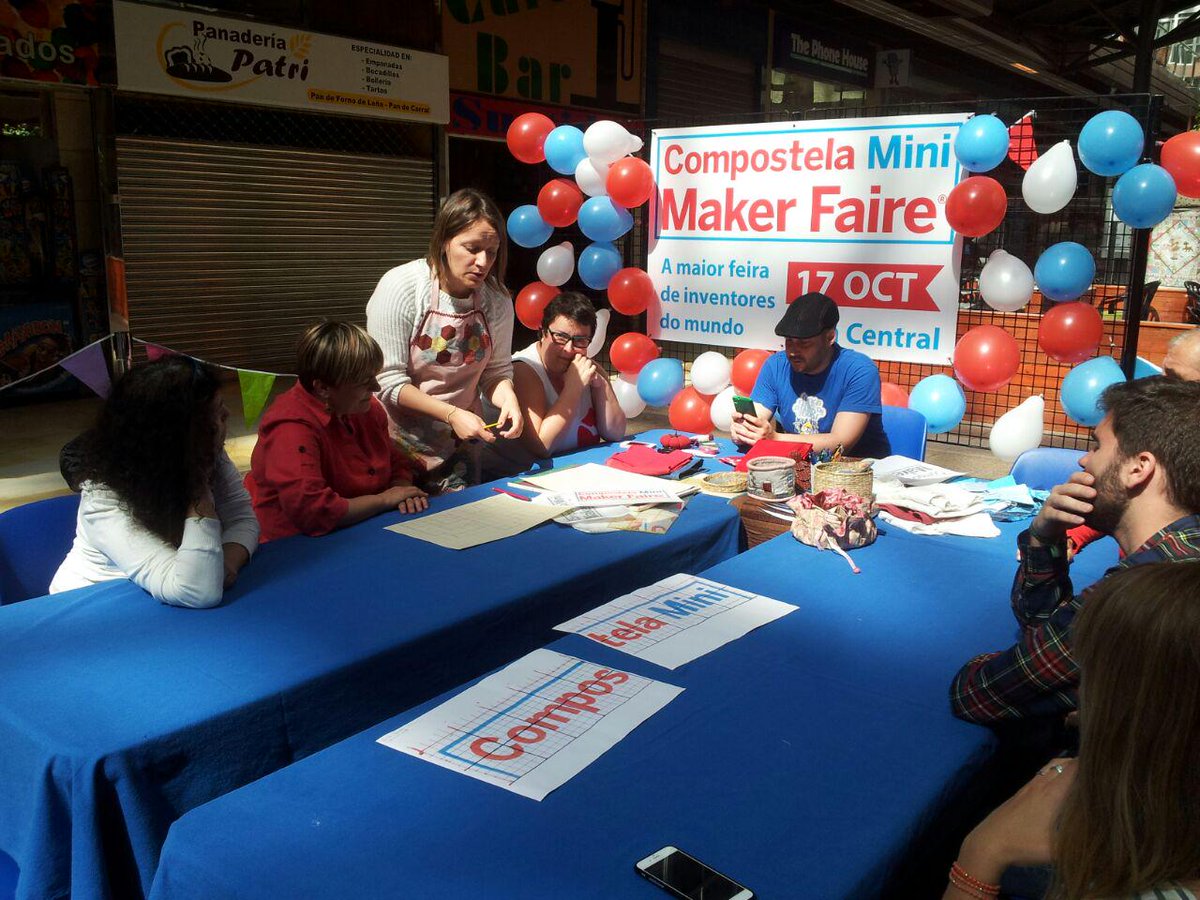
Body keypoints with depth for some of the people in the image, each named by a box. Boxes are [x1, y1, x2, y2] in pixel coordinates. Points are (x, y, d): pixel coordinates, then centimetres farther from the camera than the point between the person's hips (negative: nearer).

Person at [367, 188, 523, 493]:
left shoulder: (497, 299, -5)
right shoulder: (400, 287, -18)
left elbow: (496, 369, 4)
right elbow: (388, 380, -18)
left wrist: (507, 397, -19)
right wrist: (451, 414, -25)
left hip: (457, 443, 4)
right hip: (399, 442, -4)